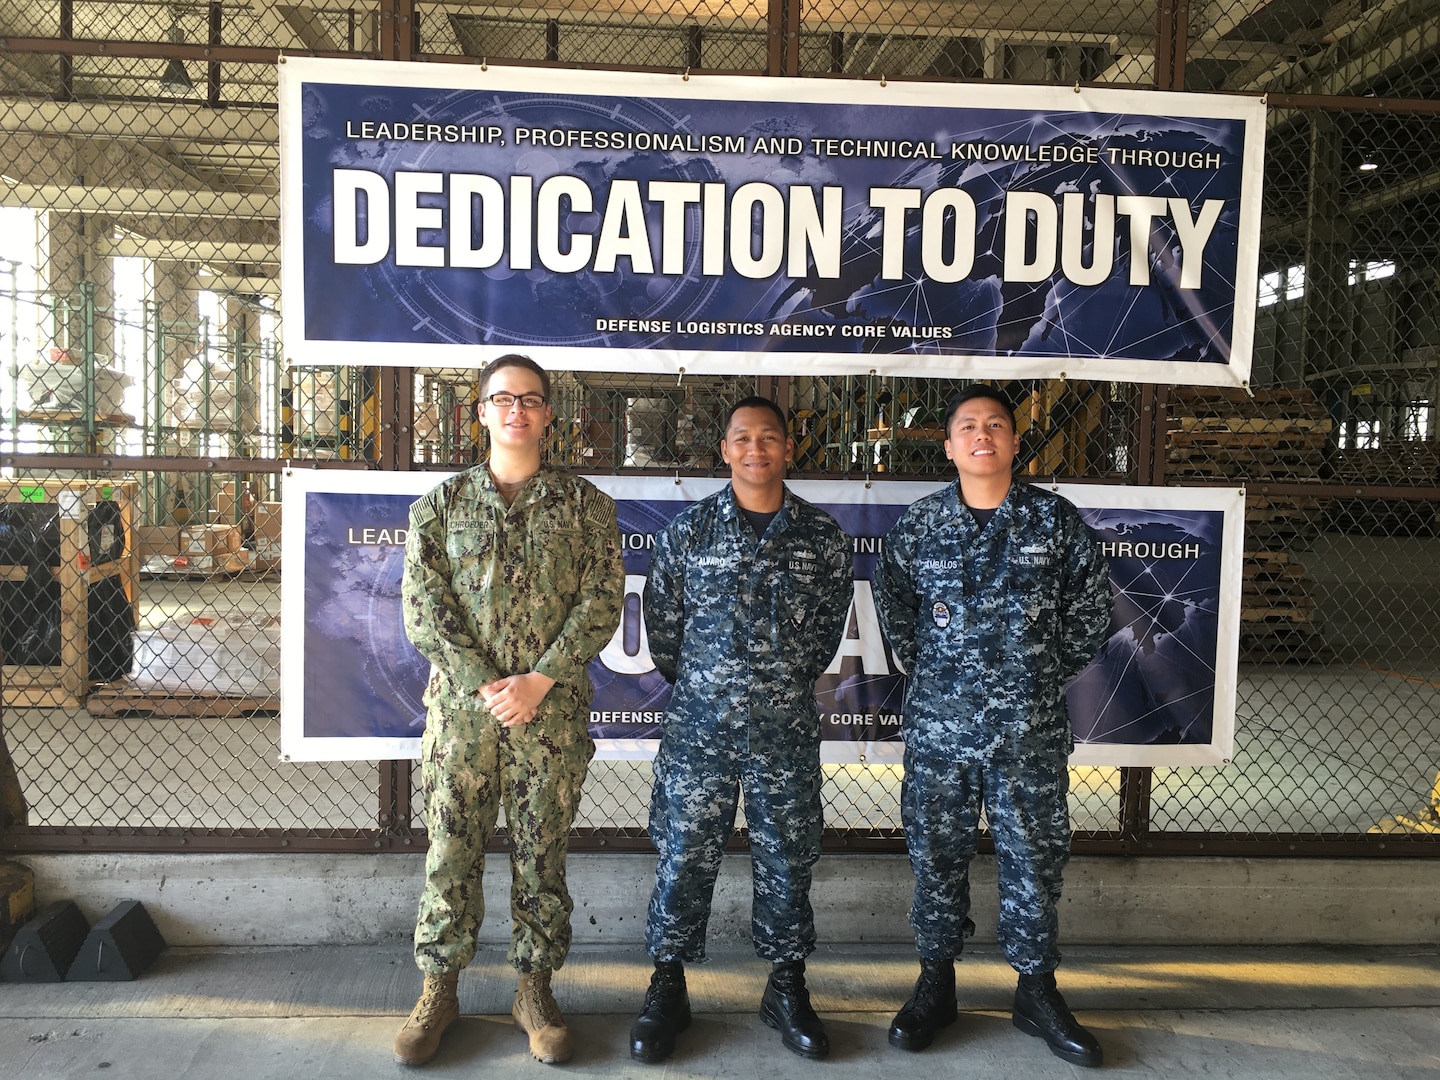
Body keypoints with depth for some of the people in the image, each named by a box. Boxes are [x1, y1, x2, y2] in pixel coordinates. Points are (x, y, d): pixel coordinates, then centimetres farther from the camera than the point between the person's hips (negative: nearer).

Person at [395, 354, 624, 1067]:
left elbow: (602, 603, -4)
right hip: (460, 707, 1)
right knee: (451, 851, 8)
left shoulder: (584, 506, 4)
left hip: (553, 711, 0)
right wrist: (486, 686, -12)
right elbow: (423, 610, -2)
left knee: (542, 854, 9)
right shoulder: (440, 505, 5)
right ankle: (439, 989, 25)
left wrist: (537, 681, -13)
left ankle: (535, 988, 25)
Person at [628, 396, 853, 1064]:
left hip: (787, 731, 1)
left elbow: (830, 623, 11)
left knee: (786, 860, 11)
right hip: (699, 728, 0)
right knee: (683, 856, 7)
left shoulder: (822, 536, 1)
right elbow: (661, 620, 7)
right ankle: (667, 989, 24)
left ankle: (787, 988, 29)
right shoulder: (688, 530, -1)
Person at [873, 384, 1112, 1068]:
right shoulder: (919, 524, 2)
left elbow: (1091, 612, 7)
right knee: (936, 855, 10)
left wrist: (1048, 675, 8)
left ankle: (1036, 991, 27)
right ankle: (935, 982, 27)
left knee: (1033, 859, 9)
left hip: (1031, 730, 0)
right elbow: (893, 607, 13)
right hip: (938, 725, 1)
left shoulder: (1055, 520, -1)